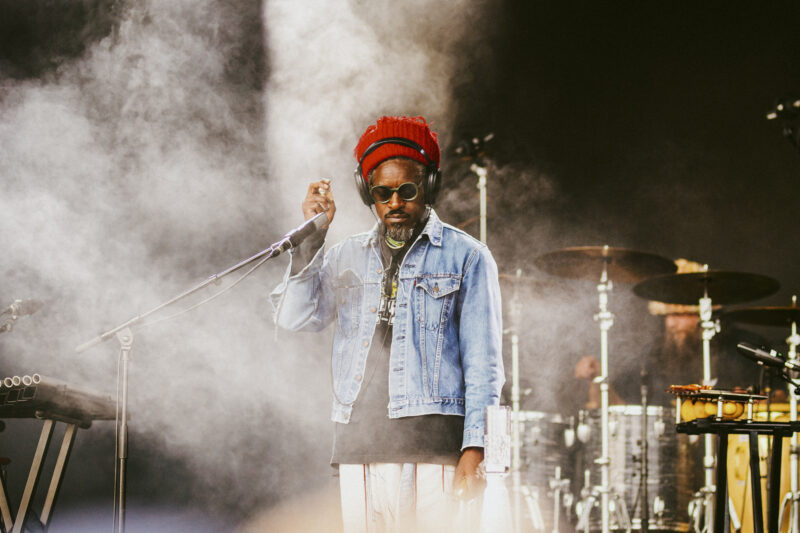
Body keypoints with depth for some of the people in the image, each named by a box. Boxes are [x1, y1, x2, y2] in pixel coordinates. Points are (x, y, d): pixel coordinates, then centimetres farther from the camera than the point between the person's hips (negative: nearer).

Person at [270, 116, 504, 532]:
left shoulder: (466, 257, 5)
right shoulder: (347, 256, 16)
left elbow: (483, 363, 0)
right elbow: (295, 318, 4)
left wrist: (474, 448, -10)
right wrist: (312, 235, -2)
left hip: (433, 448, -4)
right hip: (359, 447, 4)